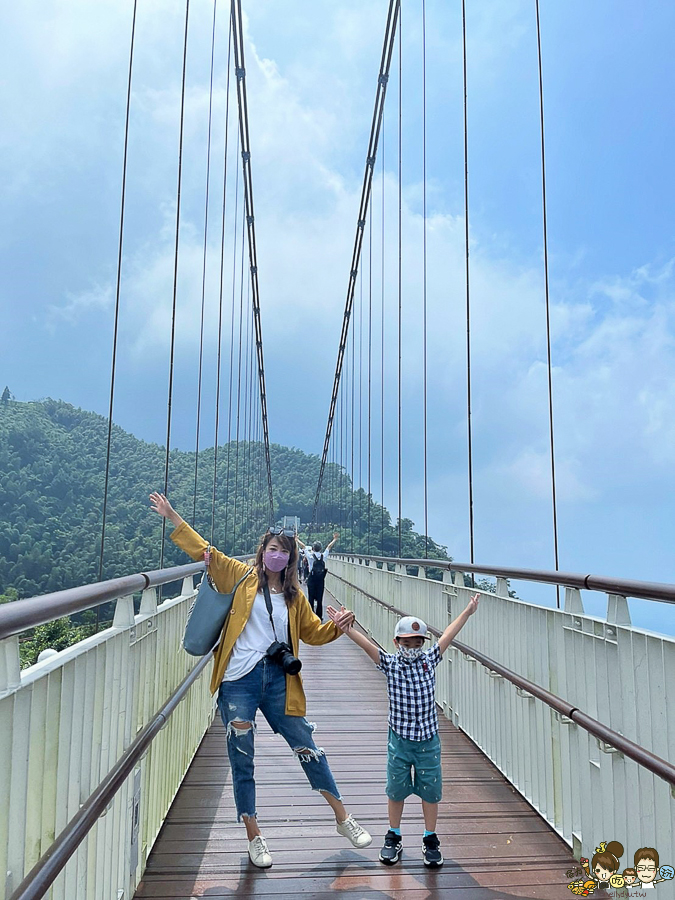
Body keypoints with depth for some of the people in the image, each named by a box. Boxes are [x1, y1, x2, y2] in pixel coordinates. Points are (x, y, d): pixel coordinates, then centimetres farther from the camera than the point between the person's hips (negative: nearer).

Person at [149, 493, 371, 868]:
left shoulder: (295, 595, 9)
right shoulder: (242, 577, 2)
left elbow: (313, 632, 16)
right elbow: (204, 551, 0)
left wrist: (336, 626, -4)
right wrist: (173, 517, -3)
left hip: (277, 681, 2)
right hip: (239, 681, -2)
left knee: (307, 747, 8)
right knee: (243, 760, 7)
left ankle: (343, 817, 25)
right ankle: (254, 837, 24)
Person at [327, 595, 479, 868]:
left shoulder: (429, 660, -1)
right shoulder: (389, 664, -7)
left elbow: (448, 635, -3)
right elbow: (367, 645, -22)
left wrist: (467, 612, -4)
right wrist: (347, 629, -37)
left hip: (428, 739, 1)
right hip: (399, 739, -1)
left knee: (430, 791, 9)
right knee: (396, 790, 11)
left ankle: (430, 840, 27)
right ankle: (393, 838, 30)